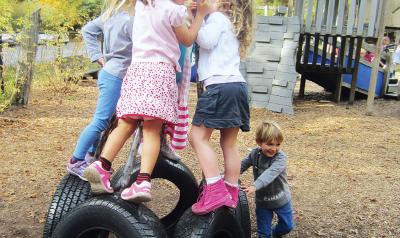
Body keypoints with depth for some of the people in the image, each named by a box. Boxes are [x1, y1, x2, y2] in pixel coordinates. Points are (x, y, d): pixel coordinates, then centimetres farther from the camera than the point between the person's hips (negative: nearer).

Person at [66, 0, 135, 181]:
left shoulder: (109, 15, 9)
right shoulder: (129, 18, -16)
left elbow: (87, 30, 17)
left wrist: (97, 56, 12)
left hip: (110, 73, 9)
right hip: (115, 77, -9)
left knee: (105, 120, 18)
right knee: (101, 121, -4)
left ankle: (91, 156, 28)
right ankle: (76, 162, 3)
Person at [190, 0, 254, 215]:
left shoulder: (218, 17, 3)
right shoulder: (234, 25, 29)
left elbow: (206, 41, -12)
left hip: (220, 86, -9)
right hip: (238, 85, 9)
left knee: (198, 136, -9)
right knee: (229, 143, 11)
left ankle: (215, 192, -16)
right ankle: (231, 194, 15)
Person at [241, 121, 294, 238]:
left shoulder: (280, 157, -26)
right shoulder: (255, 153, -11)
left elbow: (270, 173, -41)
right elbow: (243, 165, 4)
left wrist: (255, 186, -55)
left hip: (281, 199, -2)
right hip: (262, 201, 2)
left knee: (287, 226, 17)